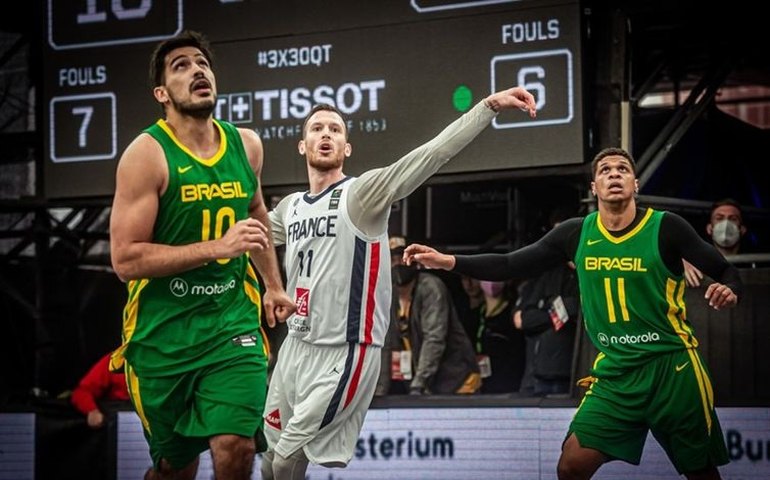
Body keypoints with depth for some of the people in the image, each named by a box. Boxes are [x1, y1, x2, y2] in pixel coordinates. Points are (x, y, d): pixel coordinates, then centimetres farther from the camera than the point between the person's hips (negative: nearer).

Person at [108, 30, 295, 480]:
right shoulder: (147, 154, -13)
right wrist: (218, 248, -24)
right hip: (162, 330, -3)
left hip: (232, 322, 3)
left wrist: (273, 285, 28)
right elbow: (126, 259, -19)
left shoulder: (246, 144, 4)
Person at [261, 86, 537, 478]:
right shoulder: (289, 207, 11)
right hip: (295, 346, 7)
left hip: (344, 353, -7)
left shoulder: (363, 193, -10)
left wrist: (489, 105, -34)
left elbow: (433, 152, -23)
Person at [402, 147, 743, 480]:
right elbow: (510, 266, 3)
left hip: (672, 366, -3)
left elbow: (727, 273, -3)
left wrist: (728, 291, -26)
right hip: (615, 371, 3)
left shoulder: (665, 227, -9)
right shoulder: (577, 233, 1)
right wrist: (447, 261, -7)